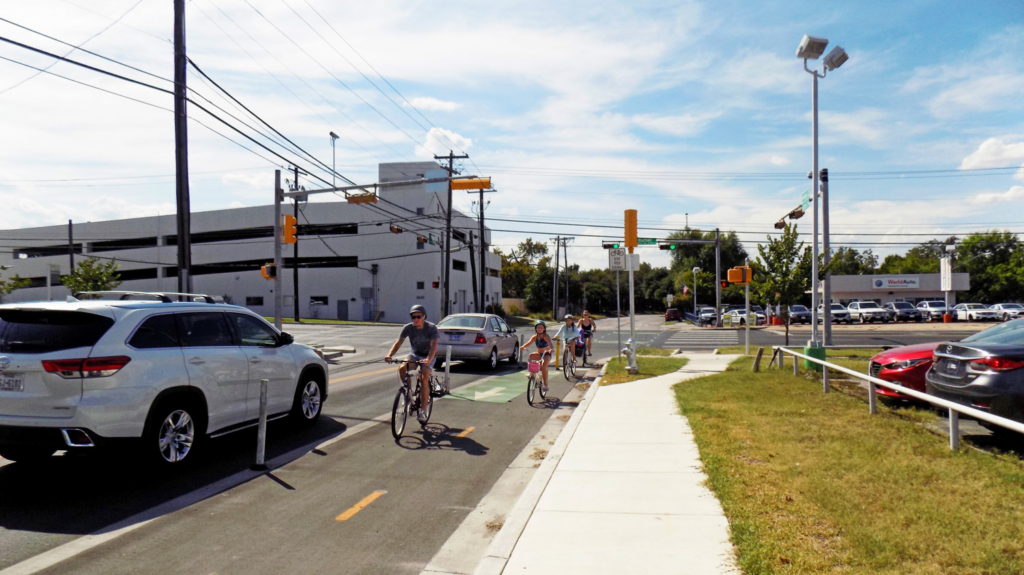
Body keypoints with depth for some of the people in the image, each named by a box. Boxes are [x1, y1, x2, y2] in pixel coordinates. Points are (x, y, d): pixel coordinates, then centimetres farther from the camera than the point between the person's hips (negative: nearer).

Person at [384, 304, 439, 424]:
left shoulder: (431, 328, -21)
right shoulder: (408, 328, -13)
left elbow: (434, 345, -31)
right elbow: (398, 342, -19)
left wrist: (428, 359, -49)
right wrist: (389, 355, -37)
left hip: (428, 356, -3)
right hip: (415, 354, 3)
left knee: (424, 379, -22)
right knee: (401, 368, -25)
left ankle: (423, 410, -13)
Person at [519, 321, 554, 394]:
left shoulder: (546, 336, -16)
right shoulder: (535, 337, -4)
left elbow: (550, 343, -34)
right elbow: (529, 343, -18)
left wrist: (552, 349, -56)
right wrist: (523, 347, -39)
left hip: (546, 354, -4)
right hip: (539, 353, 4)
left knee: (543, 366, -29)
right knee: (530, 356, -26)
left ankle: (545, 385, -18)